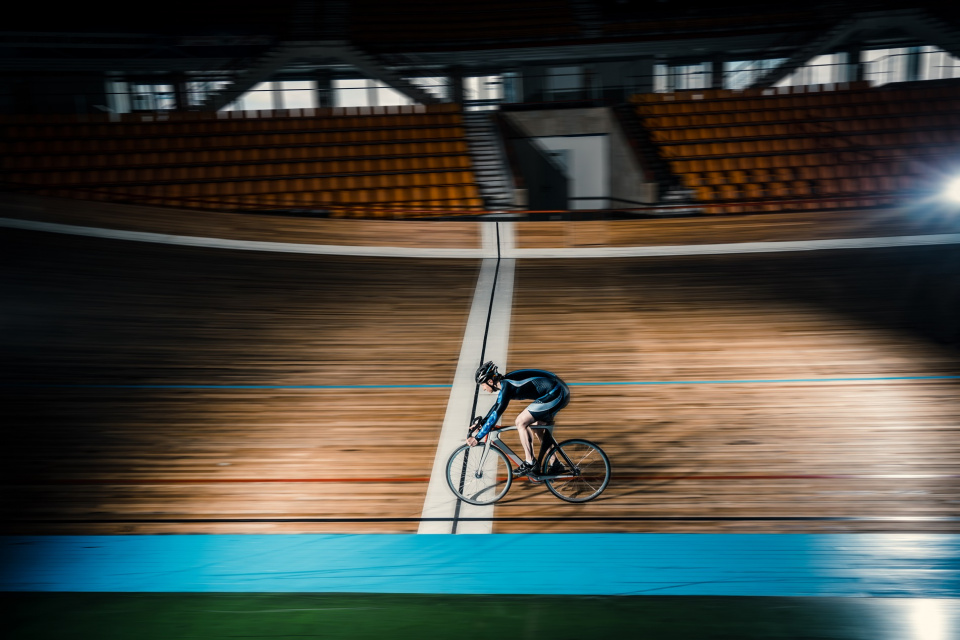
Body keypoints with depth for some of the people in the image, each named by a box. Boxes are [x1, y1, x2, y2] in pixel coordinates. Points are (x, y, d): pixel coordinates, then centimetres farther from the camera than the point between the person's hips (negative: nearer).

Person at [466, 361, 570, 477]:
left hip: (555, 393, -10)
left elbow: (497, 413, -22)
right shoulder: (505, 382, 12)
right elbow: (497, 405, 28)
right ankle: (556, 465, 26)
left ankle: (530, 463, -3)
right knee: (536, 427, 19)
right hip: (560, 391, 10)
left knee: (521, 422, -10)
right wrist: (481, 422, 27)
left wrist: (477, 437, -18)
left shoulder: (507, 386, -18)